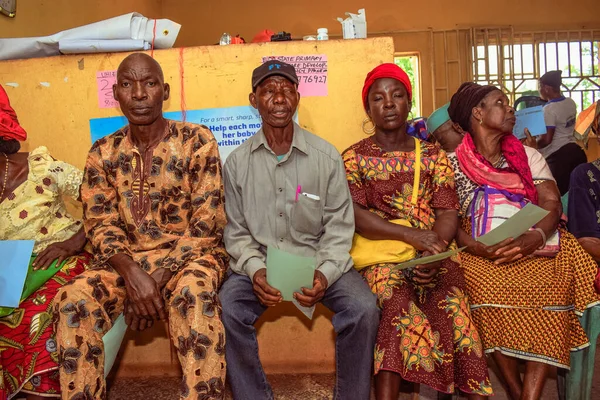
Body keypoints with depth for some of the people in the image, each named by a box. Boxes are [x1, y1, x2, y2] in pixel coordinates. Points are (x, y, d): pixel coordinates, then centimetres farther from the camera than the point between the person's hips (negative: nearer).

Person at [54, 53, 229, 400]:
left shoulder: (197, 141, -7)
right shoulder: (103, 153, 4)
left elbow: (206, 225, -11)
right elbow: (101, 225, 0)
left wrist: (158, 279, -20)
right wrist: (133, 274, -21)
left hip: (189, 254, -3)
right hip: (127, 259, 3)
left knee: (193, 297, -36)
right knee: (74, 301, -24)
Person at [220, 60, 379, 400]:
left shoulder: (327, 157, -1)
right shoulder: (237, 162, 1)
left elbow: (339, 227, -1)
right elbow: (237, 231, 3)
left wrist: (325, 273, -18)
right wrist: (255, 270, -16)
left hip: (316, 260, 0)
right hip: (260, 264, 1)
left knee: (364, 308, -25)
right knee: (226, 309, -26)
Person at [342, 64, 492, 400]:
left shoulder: (434, 155, 15)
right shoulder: (353, 157, 8)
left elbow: (448, 213, 4)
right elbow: (354, 215, -6)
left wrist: (435, 252, -18)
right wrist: (412, 235, -19)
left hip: (433, 256, 2)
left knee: (453, 301, -26)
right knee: (396, 301, -32)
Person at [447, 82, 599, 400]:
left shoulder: (528, 156, 11)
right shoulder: (453, 163, 2)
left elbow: (552, 205, -1)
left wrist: (534, 238, -22)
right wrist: (478, 247, -22)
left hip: (533, 249, 2)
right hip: (480, 253, -2)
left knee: (553, 283, -28)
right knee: (487, 287, -32)